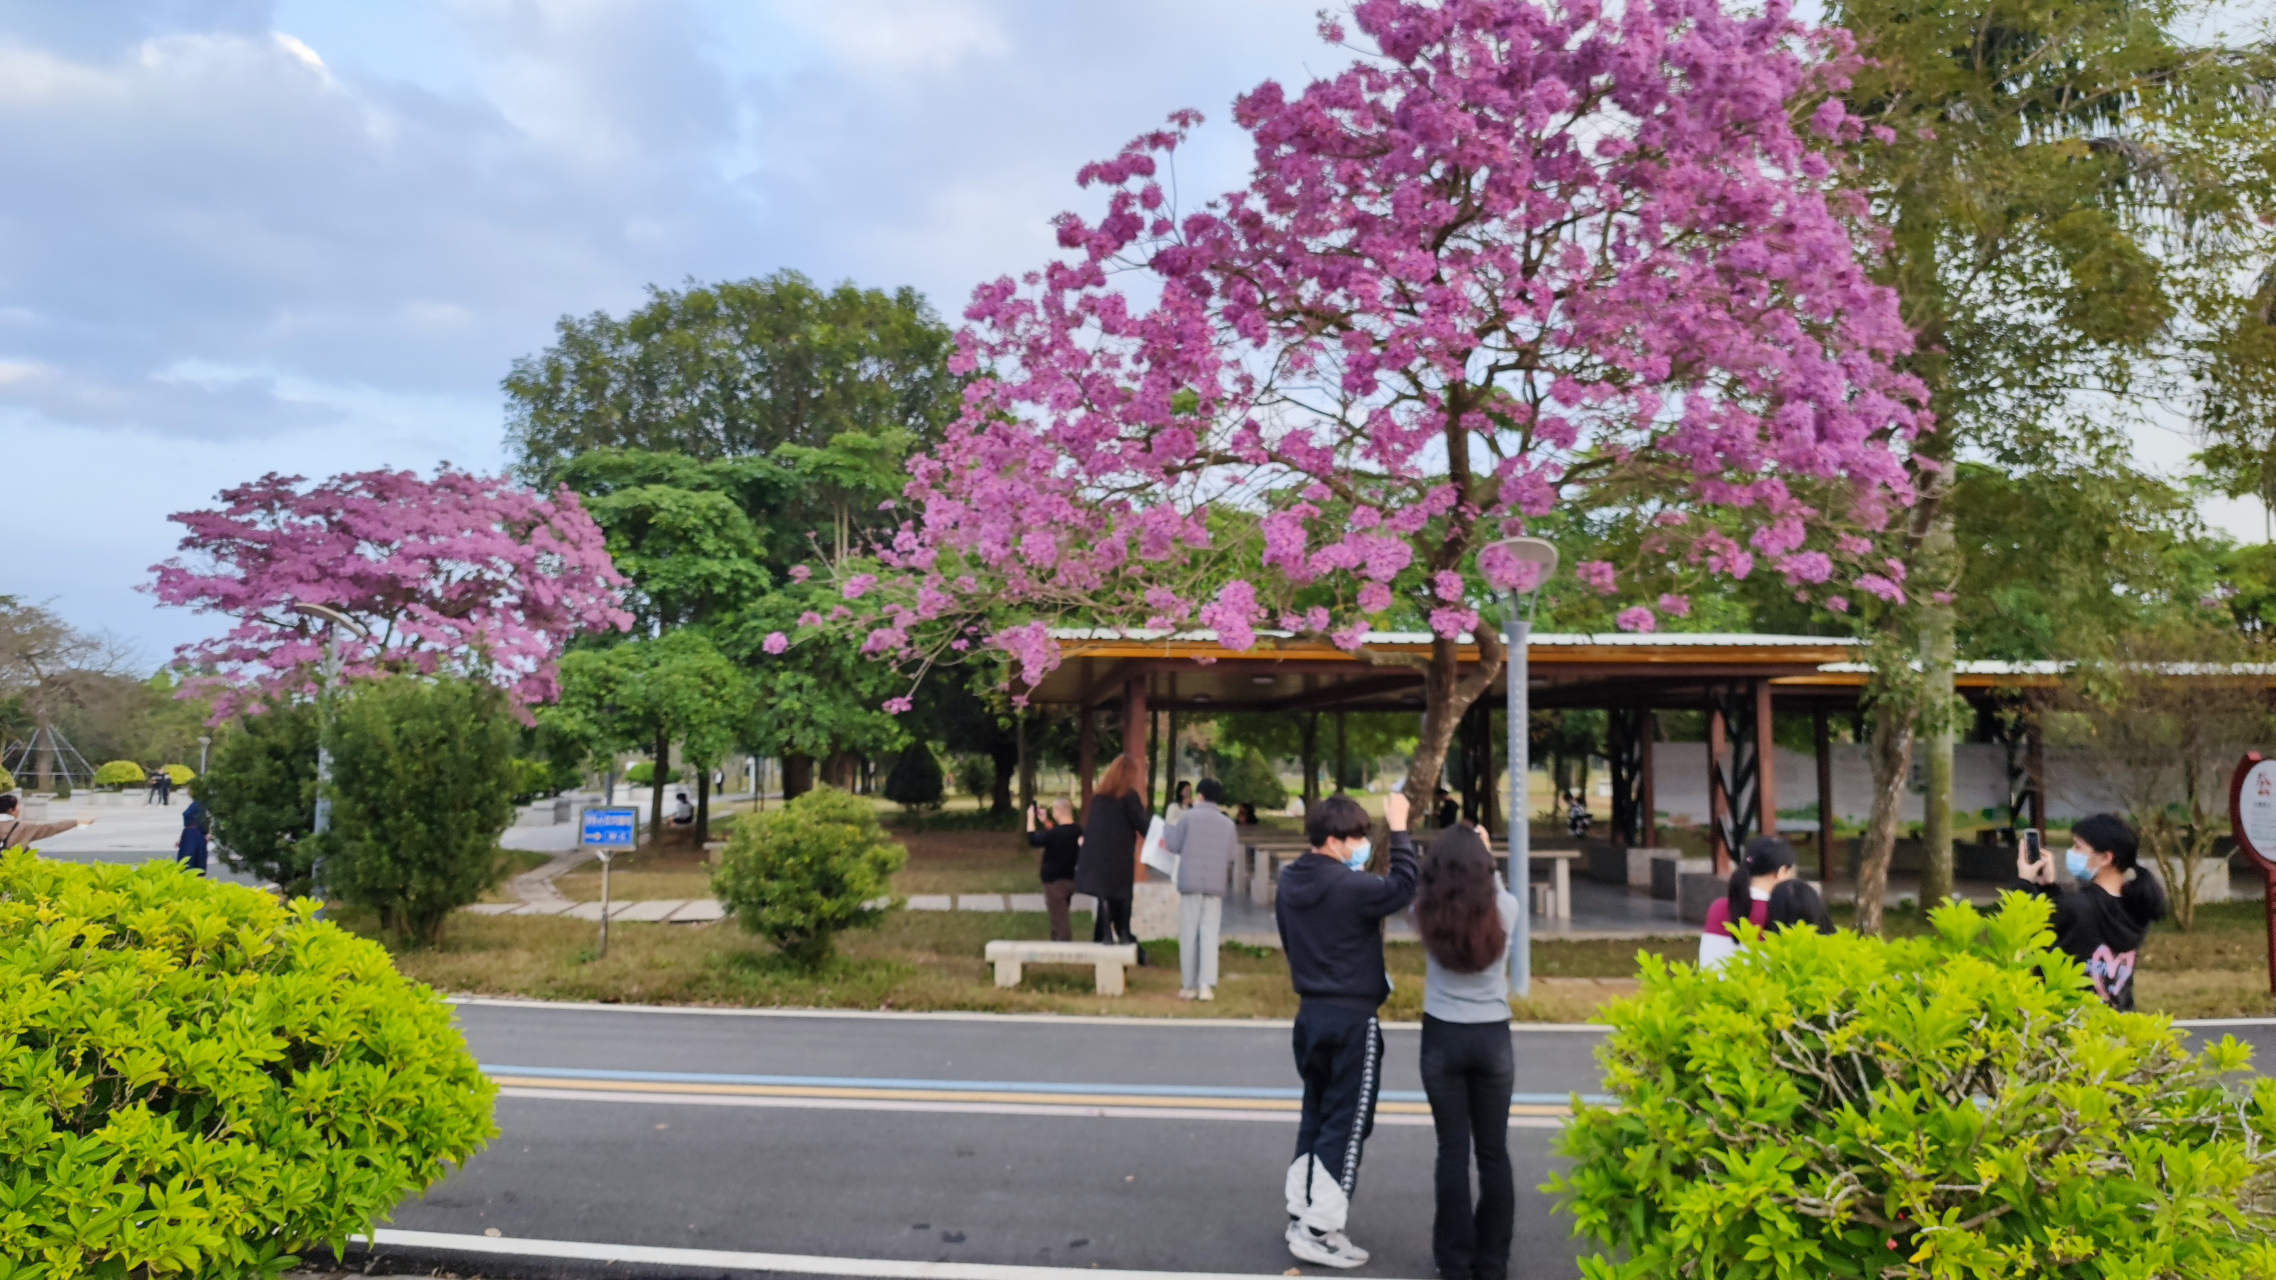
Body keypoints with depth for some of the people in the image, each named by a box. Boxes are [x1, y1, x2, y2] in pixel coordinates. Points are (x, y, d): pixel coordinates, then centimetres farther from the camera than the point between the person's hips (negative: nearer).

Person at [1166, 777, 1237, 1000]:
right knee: (1209, 934, 3)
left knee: (1188, 934, 5)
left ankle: (1189, 986, 7)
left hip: (1190, 883, -2)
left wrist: (1169, 829, 19)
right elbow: (1232, 855, 6)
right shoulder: (1228, 823, 4)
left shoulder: (1189, 816, -4)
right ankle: (1206, 985, -7)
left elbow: (1174, 845, 1)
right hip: (1216, 884, 2)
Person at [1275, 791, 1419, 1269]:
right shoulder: (1349, 887, -20)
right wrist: (1399, 830, -10)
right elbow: (1404, 888, -15)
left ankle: (1299, 1217, 24)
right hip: (1351, 1019, -8)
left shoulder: (1289, 883, 4)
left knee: (1315, 1116, 18)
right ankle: (1320, 1232, 4)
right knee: (1346, 1124, 1)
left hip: (1311, 1013, 8)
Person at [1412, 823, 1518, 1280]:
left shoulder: (1427, 912, -9)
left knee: (1453, 1151, 7)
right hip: (1493, 1038, 0)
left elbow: (1416, 885, 15)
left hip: (1442, 1038, 0)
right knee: (1493, 1152, 11)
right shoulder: (1505, 909, -8)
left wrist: (1451, 853, 23)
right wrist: (1481, 853, 28)